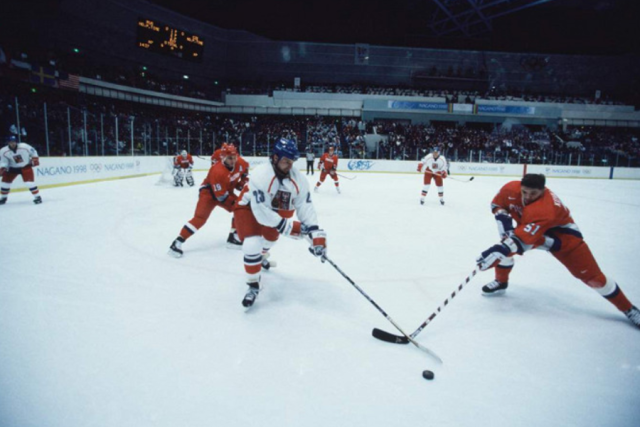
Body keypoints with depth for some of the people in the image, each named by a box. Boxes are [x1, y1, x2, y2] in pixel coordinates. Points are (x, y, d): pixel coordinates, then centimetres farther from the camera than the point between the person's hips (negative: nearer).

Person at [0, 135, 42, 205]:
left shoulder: (24, 146, -21)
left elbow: (33, 151, -3)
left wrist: (35, 159, -6)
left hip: (25, 166, -3)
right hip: (12, 168, 3)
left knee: (29, 181, -18)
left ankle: (37, 197, -7)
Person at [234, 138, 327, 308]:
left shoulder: (298, 179, -19)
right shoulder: (260, 175, -36)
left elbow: (305, 206, -20)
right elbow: (260, 211, -37)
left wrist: (316, 233, -31)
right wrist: (288, 227, -35)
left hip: (275, 208, 6)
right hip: (248, 208, -6)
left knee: (271, 235, 25)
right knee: (253, 244, -22)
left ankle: (261, 257, 62)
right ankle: (253, 285, 0)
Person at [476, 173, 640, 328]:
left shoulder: (546, 209, -42)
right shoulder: (511, 189, -25)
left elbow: (523, 238, -46)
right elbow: (497, 205, -6)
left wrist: (500, 250, -55)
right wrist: (505, 223, -21)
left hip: (562, 235, -5)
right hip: (529, 227, 6)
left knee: (591, 275, -5)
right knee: (505, 247, -13)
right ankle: (500, 282, 12)